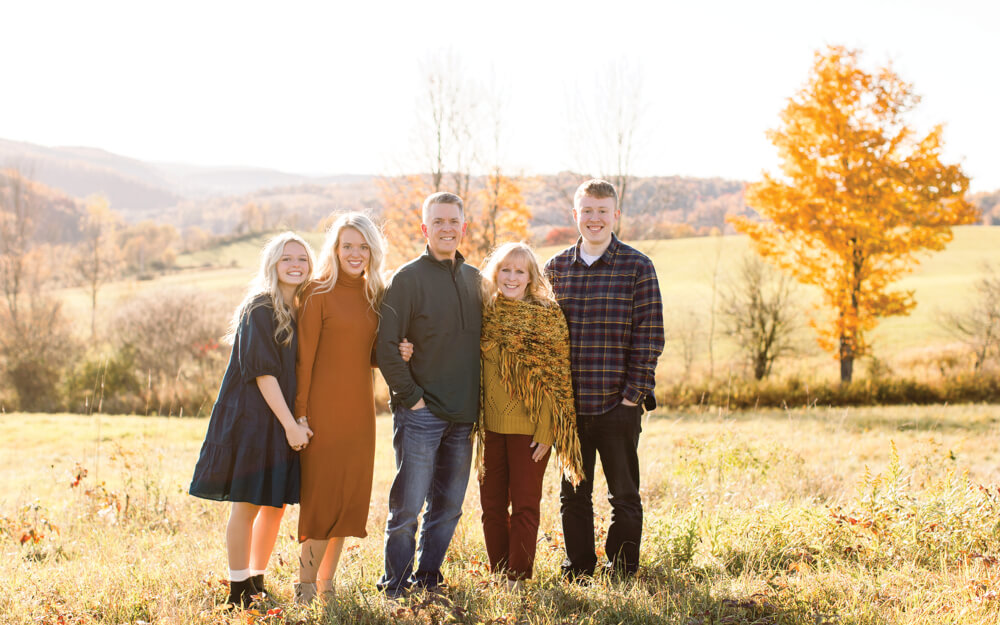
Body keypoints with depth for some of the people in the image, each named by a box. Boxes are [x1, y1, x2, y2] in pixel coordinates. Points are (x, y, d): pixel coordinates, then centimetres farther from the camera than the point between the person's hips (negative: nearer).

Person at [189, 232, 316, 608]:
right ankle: (238, 591, 8)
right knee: (247, 505, -1)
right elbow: (261, 371, -16)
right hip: (252, 418, -7)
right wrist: (290, 424, -19)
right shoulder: (259, 309, -11)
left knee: (277, 505, 11)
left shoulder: (302, 312, 12)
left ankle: (258, 582, 24)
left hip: (285, 422, 7)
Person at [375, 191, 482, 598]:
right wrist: (410, 396, -12)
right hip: (421, 412, -6)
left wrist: (476, 398, 10)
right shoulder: (408, 278, -6)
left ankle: (427, 577, 24)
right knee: (407, 504, -3)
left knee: (448, 505, 11)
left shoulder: (474, 278, 12)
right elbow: (385, 345, -10)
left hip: (463, 413, 6)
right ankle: (395, 585, 10)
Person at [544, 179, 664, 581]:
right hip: (568, 405, 3)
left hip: (618, 403, -3)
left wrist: (635, 392, -10)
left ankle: (623, 574, 19)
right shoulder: (555, 268, 8)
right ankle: (576, 573, 24)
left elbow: (649, 337, -4)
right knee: (573, 495, 11)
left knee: (624, 496, 7)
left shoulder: (637, 267, -2)